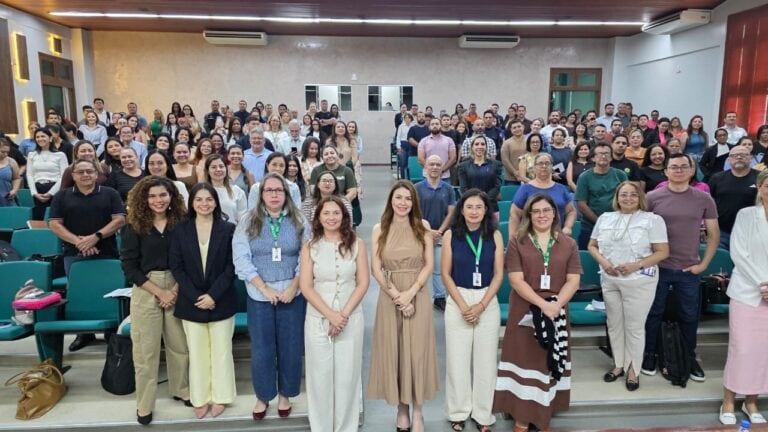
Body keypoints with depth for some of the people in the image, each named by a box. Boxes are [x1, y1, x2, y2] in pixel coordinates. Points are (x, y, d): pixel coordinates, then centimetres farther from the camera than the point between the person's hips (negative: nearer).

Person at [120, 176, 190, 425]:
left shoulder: (181, 223, -1)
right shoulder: (134, 227, -5)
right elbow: (130, 267, -7)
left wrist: (176, 288, -10)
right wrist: (160, 291, -12)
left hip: (177, 288, 2)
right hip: (145, 292, -2)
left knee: (180, 344, 9)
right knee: (146, 349, 4)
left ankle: (181, 390, 30)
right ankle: (144, 404, 19)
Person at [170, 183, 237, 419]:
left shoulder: (228, 229, -2)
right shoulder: (181, 230, 2)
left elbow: (231, 266, -5)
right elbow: (176, 267, -1)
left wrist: (213, 295, -14)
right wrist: (195, 296, -11)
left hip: (221, 301, -1)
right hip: (191, 302, 1)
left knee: (221, 351, 8)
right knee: (197, 353, 10)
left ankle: (220, 396, 25)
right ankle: (200, 398, 25)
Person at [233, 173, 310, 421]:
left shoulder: (299, 221, 1)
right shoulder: (248, 221, -1)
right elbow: (241, 259, -7)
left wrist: (293, 287, -12)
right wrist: (265, 288, -13)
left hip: (292, 294, 1)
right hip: (259, 295, 0)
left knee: (290, 347, 10)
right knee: (261, 349, 9)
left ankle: (285, 394, 30)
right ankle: (263, 396, 29)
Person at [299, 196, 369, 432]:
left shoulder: (356, 244, 1)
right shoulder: (310, 247, 1)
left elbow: (363, 283, -2)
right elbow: (305, 287, -4)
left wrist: (344, 314, -11)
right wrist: (331, 315, -13)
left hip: (351, 318, 0)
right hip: (318, 319, 0)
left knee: (347, 375, 6)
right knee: (320, 375, 7)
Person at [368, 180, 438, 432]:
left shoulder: (423, 226, 1)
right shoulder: (380, 229, 1)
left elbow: (429, 265, -2)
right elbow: (376, 269, -3)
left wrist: (410, 293, -14)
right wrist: (396, 295, -13)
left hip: (418, 296, 0)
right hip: (389, 297, 1)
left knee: (417, 352, 4)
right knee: (393, 352, 6)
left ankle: (417, 411, 19)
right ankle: (402, 409, 23)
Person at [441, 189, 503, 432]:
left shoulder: (495, 236, 0)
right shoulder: (450, 235, -2)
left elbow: (498, 274, 0)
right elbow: (446, 274, -2)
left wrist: (481, 305, -9)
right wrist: (463, 305, -9)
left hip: (488, 302, 1)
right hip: (457, 302, 0)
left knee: (485, 359, 6)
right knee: (457, 359, 5)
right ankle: (458, 412, 22)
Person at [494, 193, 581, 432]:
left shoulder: (568, 244, 6)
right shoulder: (517, 241, -2)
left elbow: (573, 280, 0)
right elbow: (516, 280, -10)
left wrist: (556, 304, -16)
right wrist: (543, 304, -20)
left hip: (557, 312, 3)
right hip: (524, 311, -3)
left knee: (551, 361, 11)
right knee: (524, 360, 3)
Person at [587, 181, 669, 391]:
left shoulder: (652, 219, -4)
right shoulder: (605, 218, 8)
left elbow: (663, 252, -7)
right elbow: (592, 245, 11)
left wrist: (637, 265, -19)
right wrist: (603, 261, -8)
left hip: (639, 282, -4)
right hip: (609, 280, 4)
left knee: (634, 326, 4)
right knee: (614, 324, 13)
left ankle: (633, 369, 20)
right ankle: (619, 364, 29)